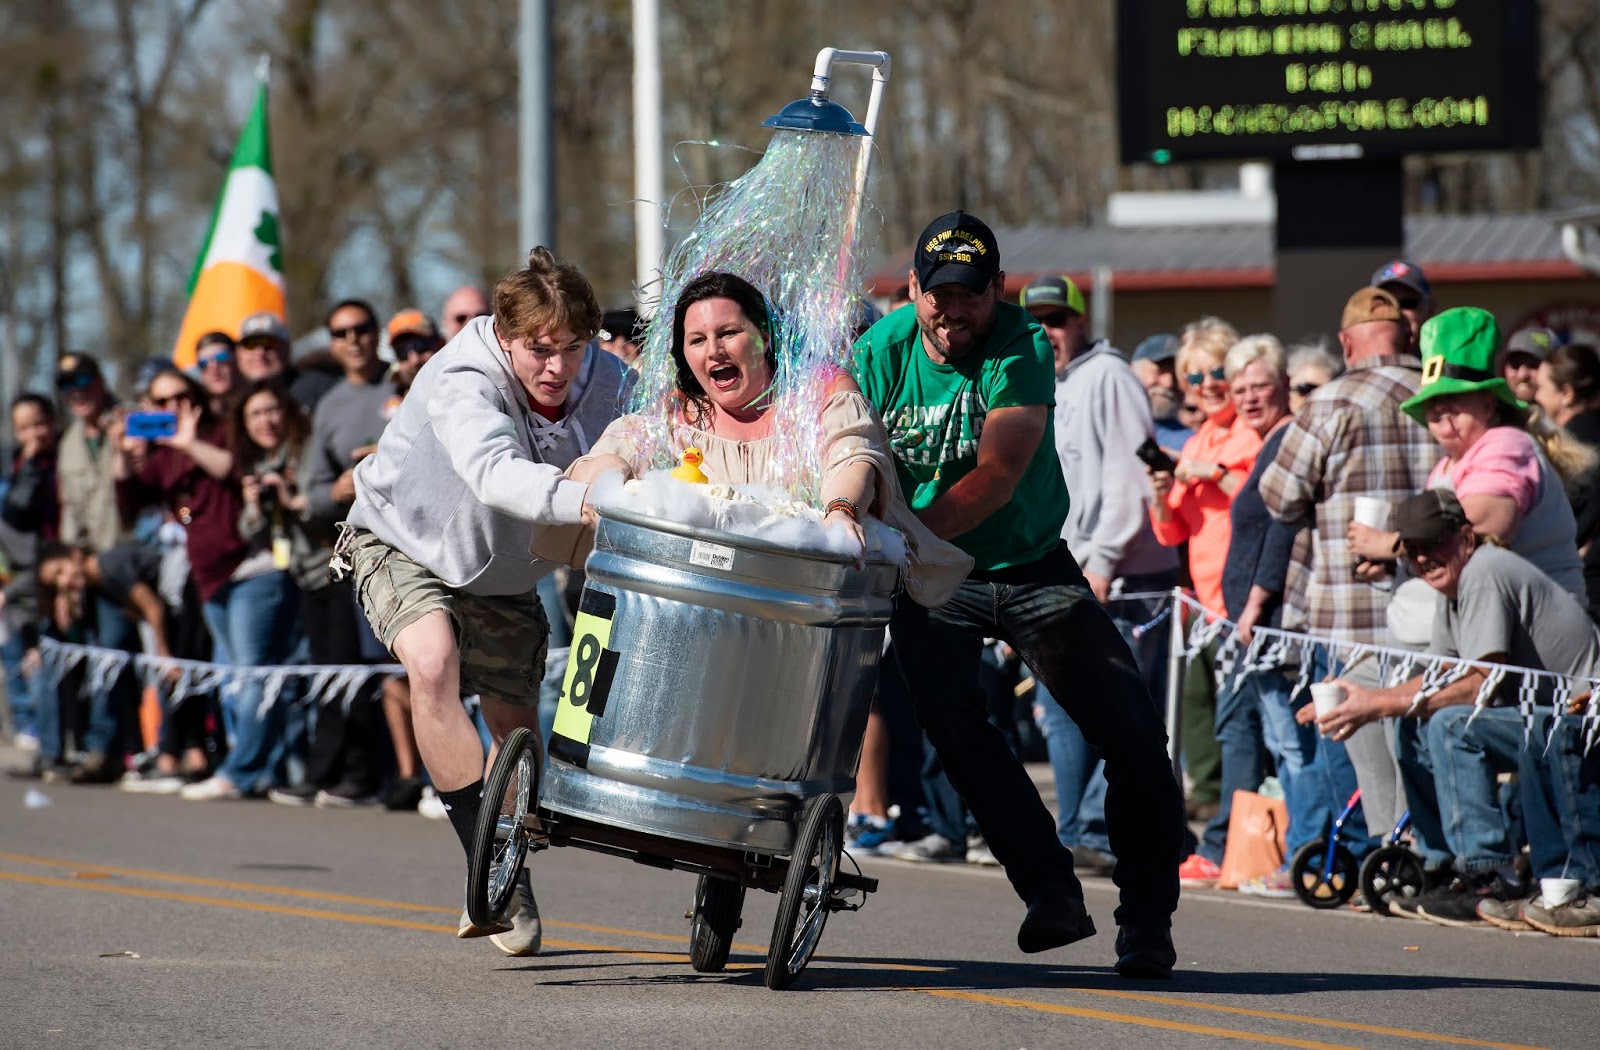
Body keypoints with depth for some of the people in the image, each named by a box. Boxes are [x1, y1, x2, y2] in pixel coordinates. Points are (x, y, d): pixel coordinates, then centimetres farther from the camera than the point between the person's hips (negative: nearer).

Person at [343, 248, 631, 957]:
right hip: (404, 545, -5)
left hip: (505, 574, 5)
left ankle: (505, 886, 32)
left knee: (516, 726, 8)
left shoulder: (608, 384, -18)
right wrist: (580, 499, -69)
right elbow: (494, 471, -52)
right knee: (432, 660, -31)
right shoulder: (460, 383, -33)